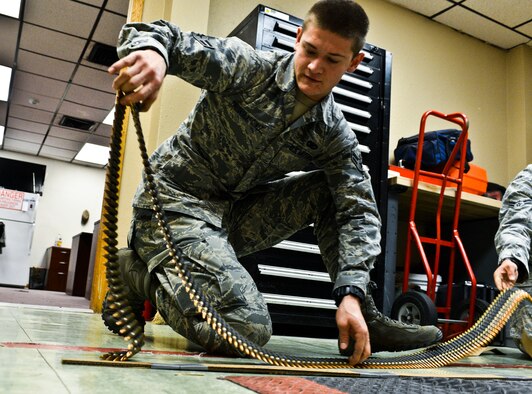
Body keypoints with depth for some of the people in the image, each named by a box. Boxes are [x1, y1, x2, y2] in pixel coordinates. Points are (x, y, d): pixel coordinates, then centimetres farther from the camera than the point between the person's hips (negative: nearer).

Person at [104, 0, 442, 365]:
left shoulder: (336, 136, -1)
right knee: (248, 330, -22)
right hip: (175, 202, -6)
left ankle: (364, 318, 0)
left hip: (233, 216, 6)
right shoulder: (250, 68, -13)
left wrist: (351, 294, -23)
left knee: (330, 191, -4)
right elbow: (165, 37, -20)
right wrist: (151, 51, -48)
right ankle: (139, 275, 2)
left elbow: (358, 211, -9)